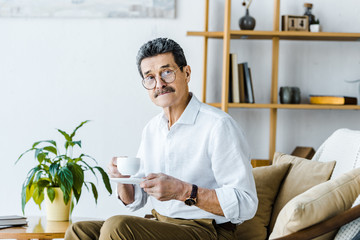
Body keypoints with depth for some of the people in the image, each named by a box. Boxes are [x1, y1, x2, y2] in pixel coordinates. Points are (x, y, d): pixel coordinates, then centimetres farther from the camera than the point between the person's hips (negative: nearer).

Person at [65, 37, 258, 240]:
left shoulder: (219, 126, -14)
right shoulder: (152, 129, 13)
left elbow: (246, 204, -21)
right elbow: (135, 201, 19)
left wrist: (183, 191, -27)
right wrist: (123, 179, -4)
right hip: (160, 224, 8)